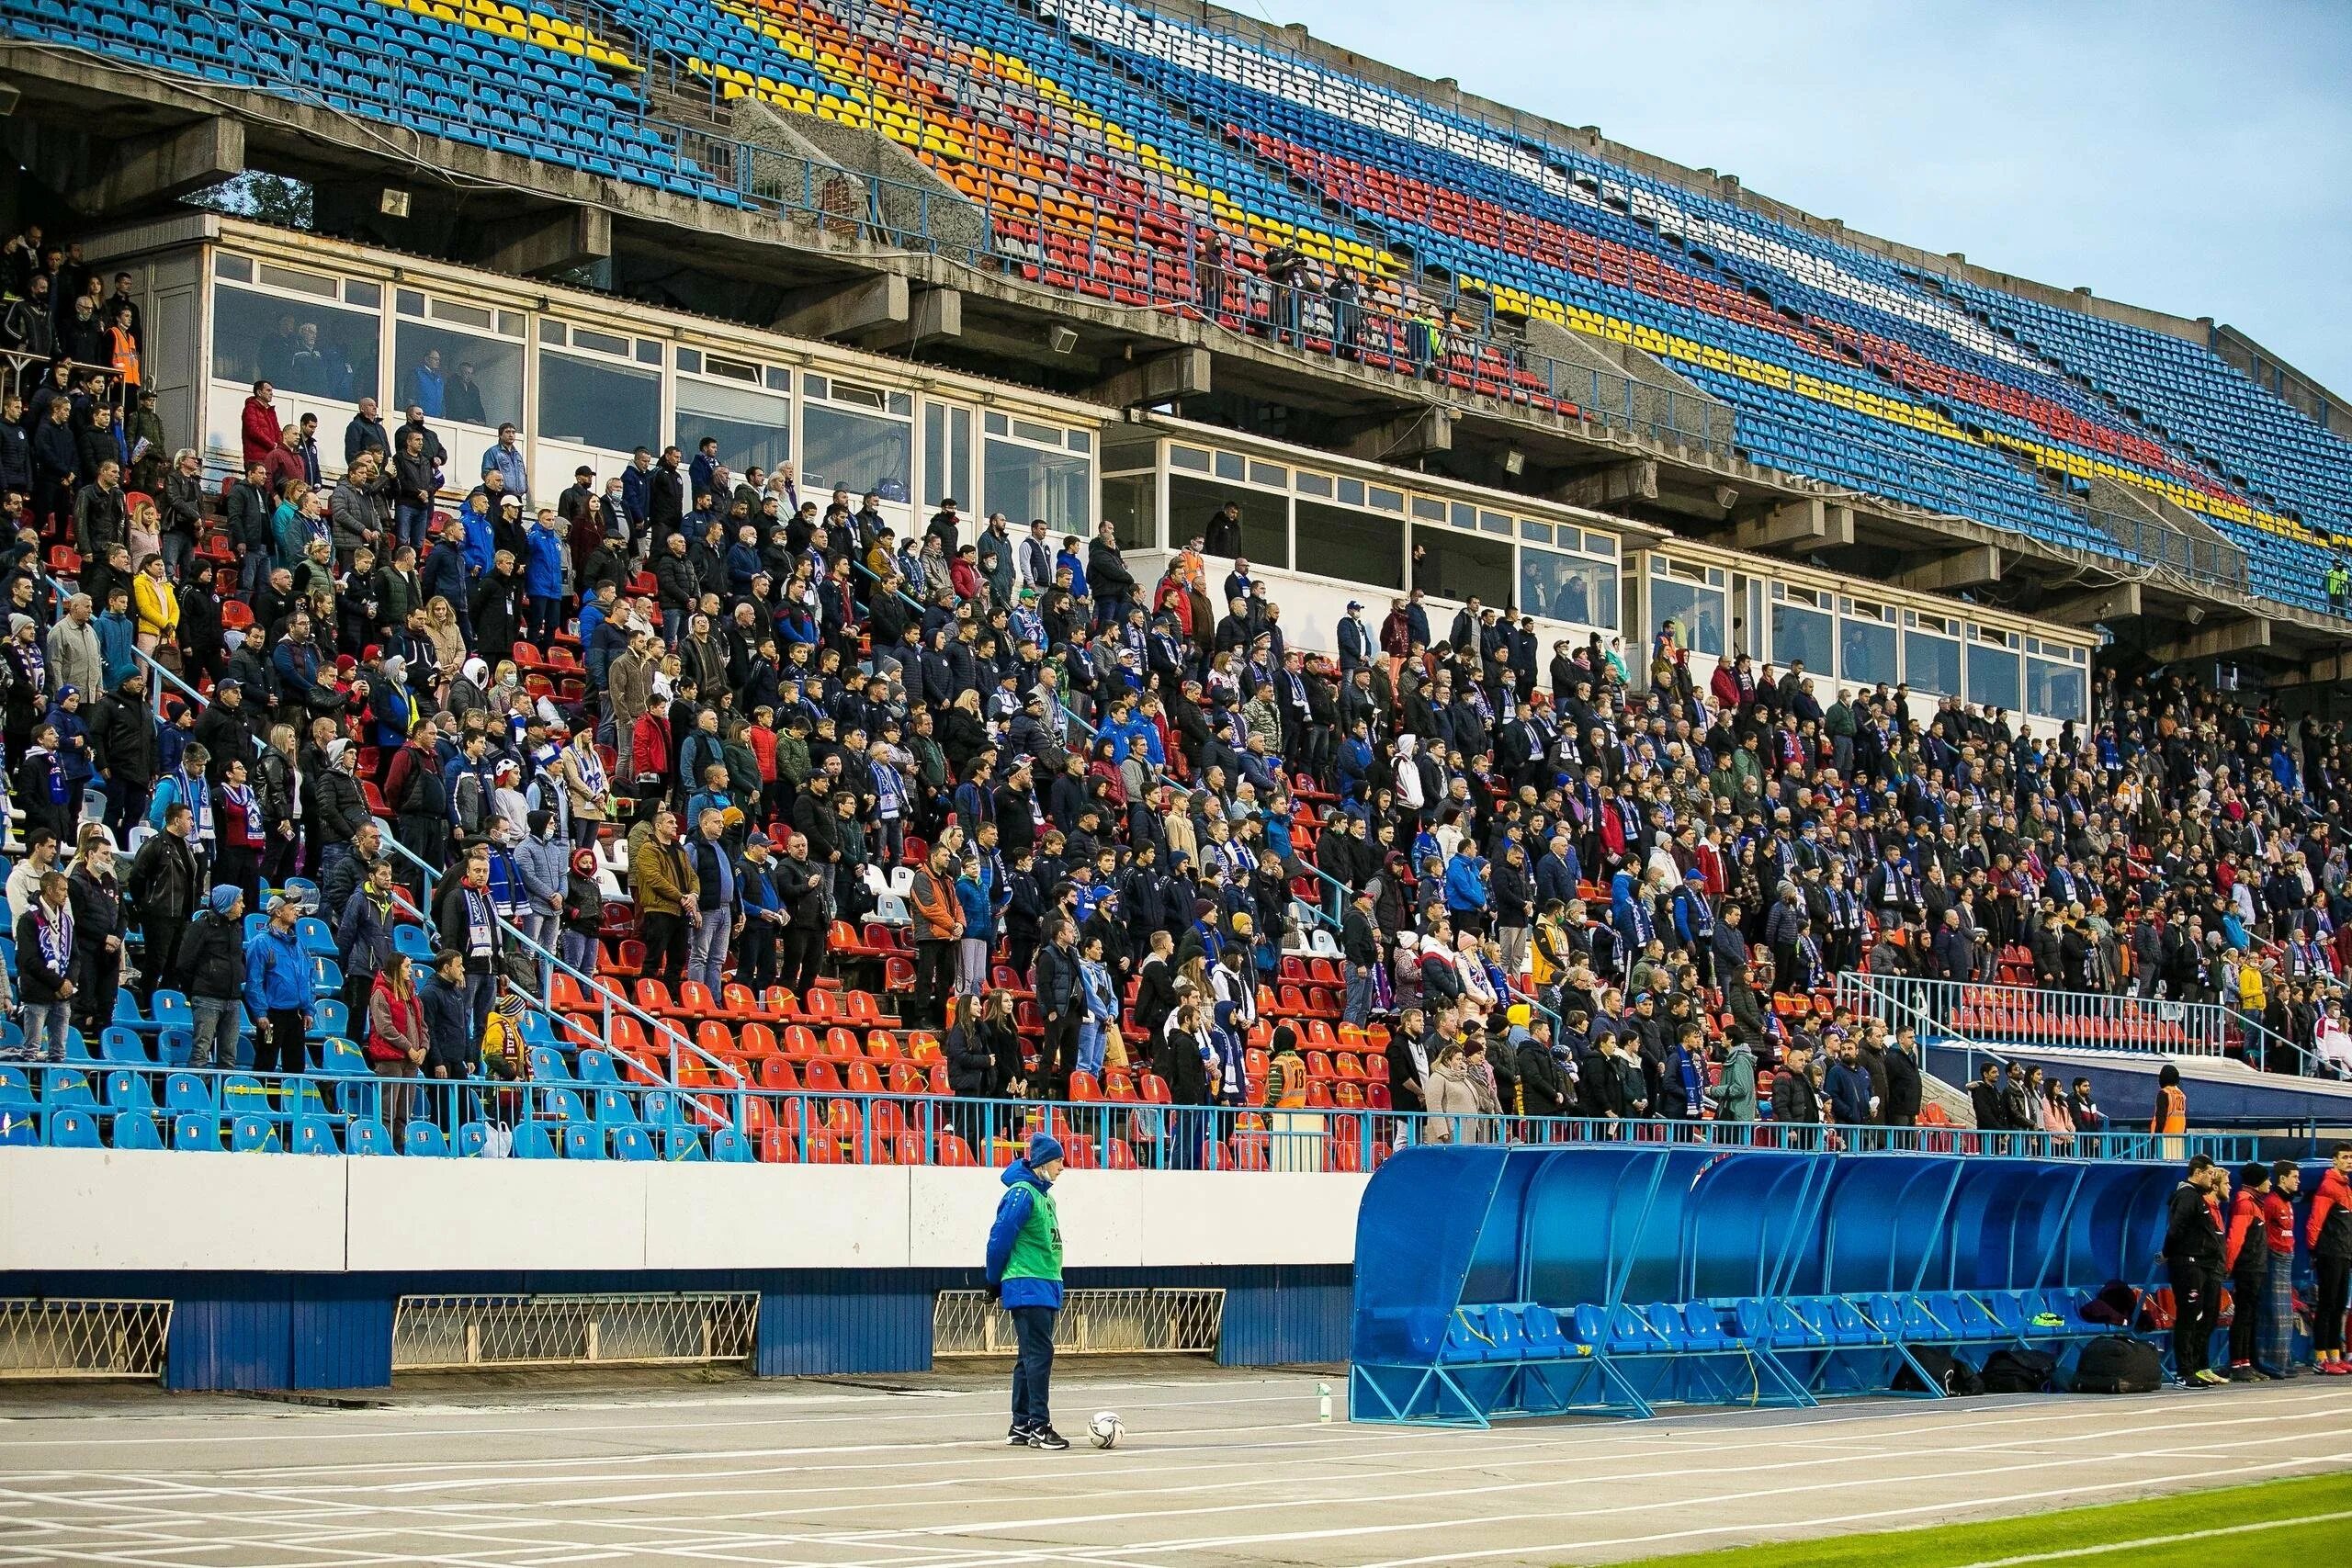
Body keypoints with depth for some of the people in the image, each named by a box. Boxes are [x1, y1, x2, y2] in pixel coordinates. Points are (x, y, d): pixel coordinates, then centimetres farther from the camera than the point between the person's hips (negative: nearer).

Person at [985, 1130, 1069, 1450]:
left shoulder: (1043, 1194, 17)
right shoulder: (1022, 1194, -13)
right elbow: (1000, 1239, -13)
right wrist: (995, 1282, -4)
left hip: (1045, 1288, 9)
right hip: (1028, 1288, -9)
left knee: (1032, 1358, 11)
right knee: (1039, 1355, -12)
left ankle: (1020, 1427, 15)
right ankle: (1039, 1426, -13)